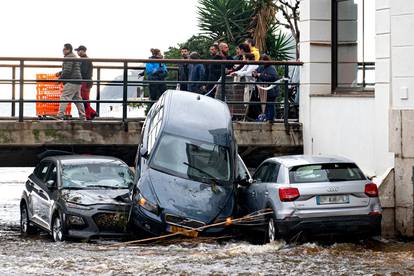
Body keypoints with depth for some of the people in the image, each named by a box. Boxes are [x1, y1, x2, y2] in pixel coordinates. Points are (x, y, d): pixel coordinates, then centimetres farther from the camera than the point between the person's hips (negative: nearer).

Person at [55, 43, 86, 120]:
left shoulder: (68, 58, -10)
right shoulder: (75, 57, 23)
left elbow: (67, 70, -18)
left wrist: (60, 78, -9)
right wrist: (60, 73, 21)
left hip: (71, 82, -10)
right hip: (77, 81, 10)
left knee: (64, 97, -13)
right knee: (77, 99, 13)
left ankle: (60, 115, -21)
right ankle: (82, 116, 14)